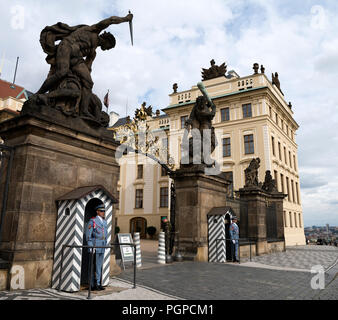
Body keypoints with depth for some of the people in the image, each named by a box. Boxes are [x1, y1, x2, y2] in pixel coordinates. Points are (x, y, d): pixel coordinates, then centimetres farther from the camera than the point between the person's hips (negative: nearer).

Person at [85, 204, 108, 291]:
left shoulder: (104, 222, 13)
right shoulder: (92, 221, -9)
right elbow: (88, 235, -12)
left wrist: (105, 244, 14)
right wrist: (91, 247, -16)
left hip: (102, 247, 7)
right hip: (94, 246, -7)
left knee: (99, 266, 11)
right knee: (93, 266, 0)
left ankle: (98, 284, 18)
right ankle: (93, 285, 8)